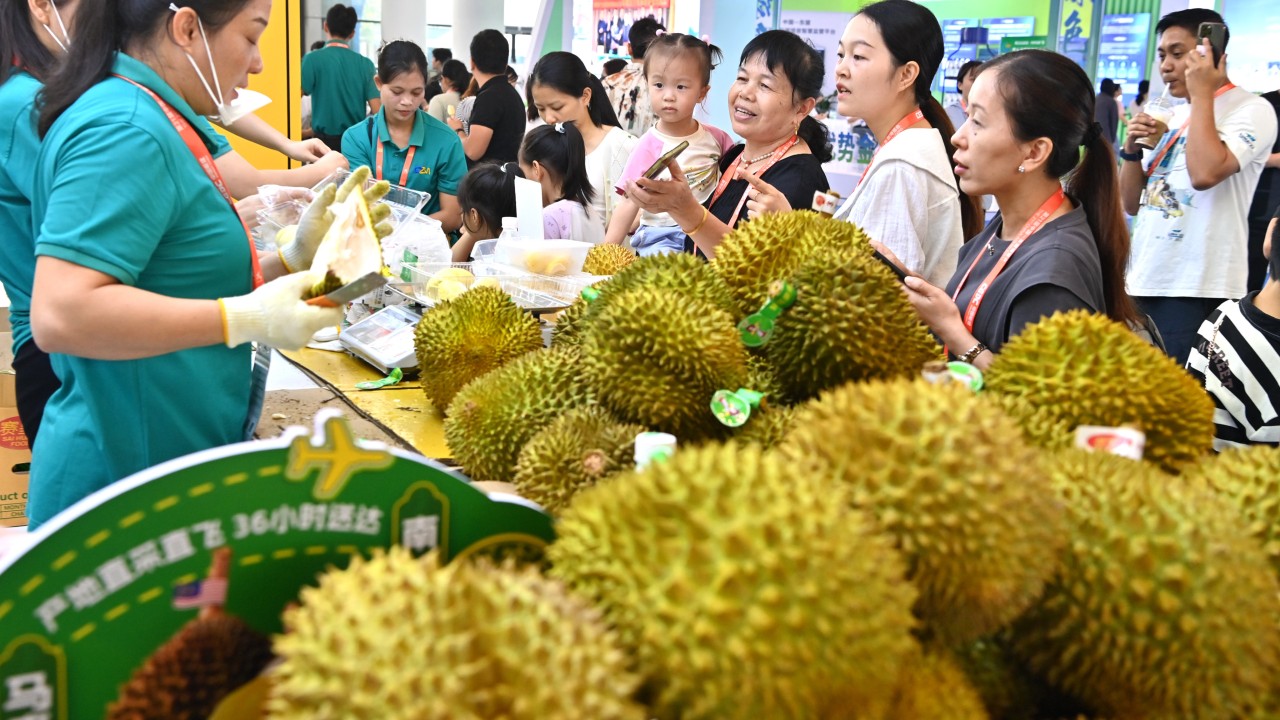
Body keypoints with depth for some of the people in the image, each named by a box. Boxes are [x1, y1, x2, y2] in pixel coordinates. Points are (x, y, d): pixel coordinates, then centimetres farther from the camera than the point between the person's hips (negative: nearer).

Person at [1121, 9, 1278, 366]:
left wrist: (1202, 94, -15)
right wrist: (1133, 147, 1)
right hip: (1143, 282, 8)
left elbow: (1205, 173, -26)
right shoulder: (1175, 116, 16)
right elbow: (1131, 203, 18)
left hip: (1196, 291, -8)